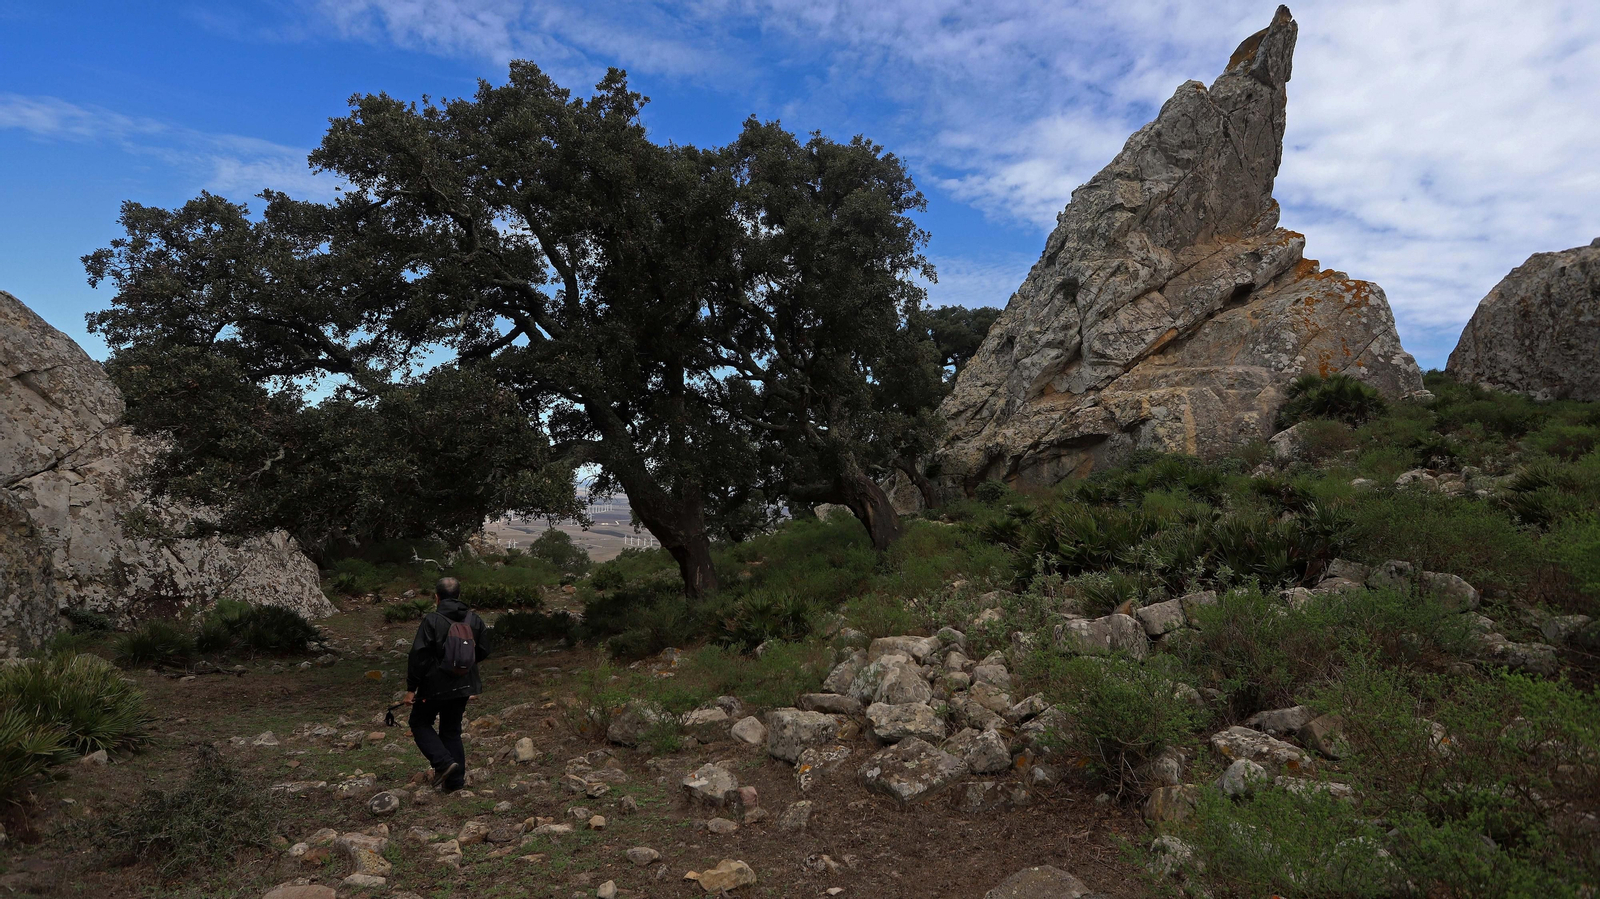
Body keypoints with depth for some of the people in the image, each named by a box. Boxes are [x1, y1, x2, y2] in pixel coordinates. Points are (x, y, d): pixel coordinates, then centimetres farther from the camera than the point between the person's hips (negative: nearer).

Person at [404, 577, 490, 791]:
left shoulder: (431, 621, -15)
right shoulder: (474, 620, 1)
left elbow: (418, 656, -16)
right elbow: (483, 652, 9)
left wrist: (411, 689, -9)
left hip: (434, 685, -5)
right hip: (463, 687, 5)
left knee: (420, 724, 14)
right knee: (452, 730, 16)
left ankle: (443, 762, -4)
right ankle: (455, 780, 16)